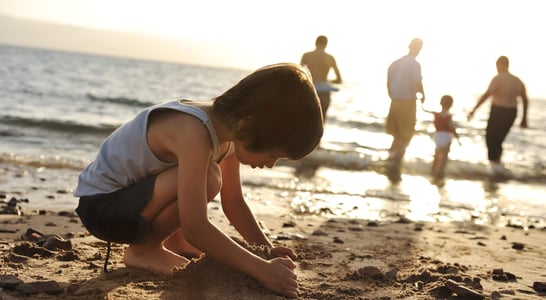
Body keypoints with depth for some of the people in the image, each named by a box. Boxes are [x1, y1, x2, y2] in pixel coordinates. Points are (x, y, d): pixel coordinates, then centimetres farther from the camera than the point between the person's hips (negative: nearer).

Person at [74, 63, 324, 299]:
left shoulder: (229, 126, -7)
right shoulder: (194, 132, -34)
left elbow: (233, 202, 4)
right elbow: (195, 229, -38)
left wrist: (268, 249, -6)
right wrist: (262, 269, -34)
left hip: (130, 193, 9)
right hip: (100, 203, -9)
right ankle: (142, 249, -12)